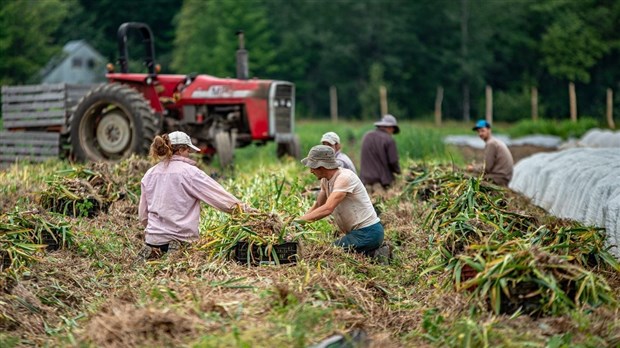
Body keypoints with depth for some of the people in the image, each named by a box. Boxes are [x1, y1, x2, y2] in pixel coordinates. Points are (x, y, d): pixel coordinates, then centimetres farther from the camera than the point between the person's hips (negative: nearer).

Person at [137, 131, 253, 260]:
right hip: (181, 237, -5)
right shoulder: (189, 172, -8)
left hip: (154, 238, 5)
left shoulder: (150, 174, 8)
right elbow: (218, 194, -6)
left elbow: (143, 213, 14)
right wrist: (244, 208, 1)